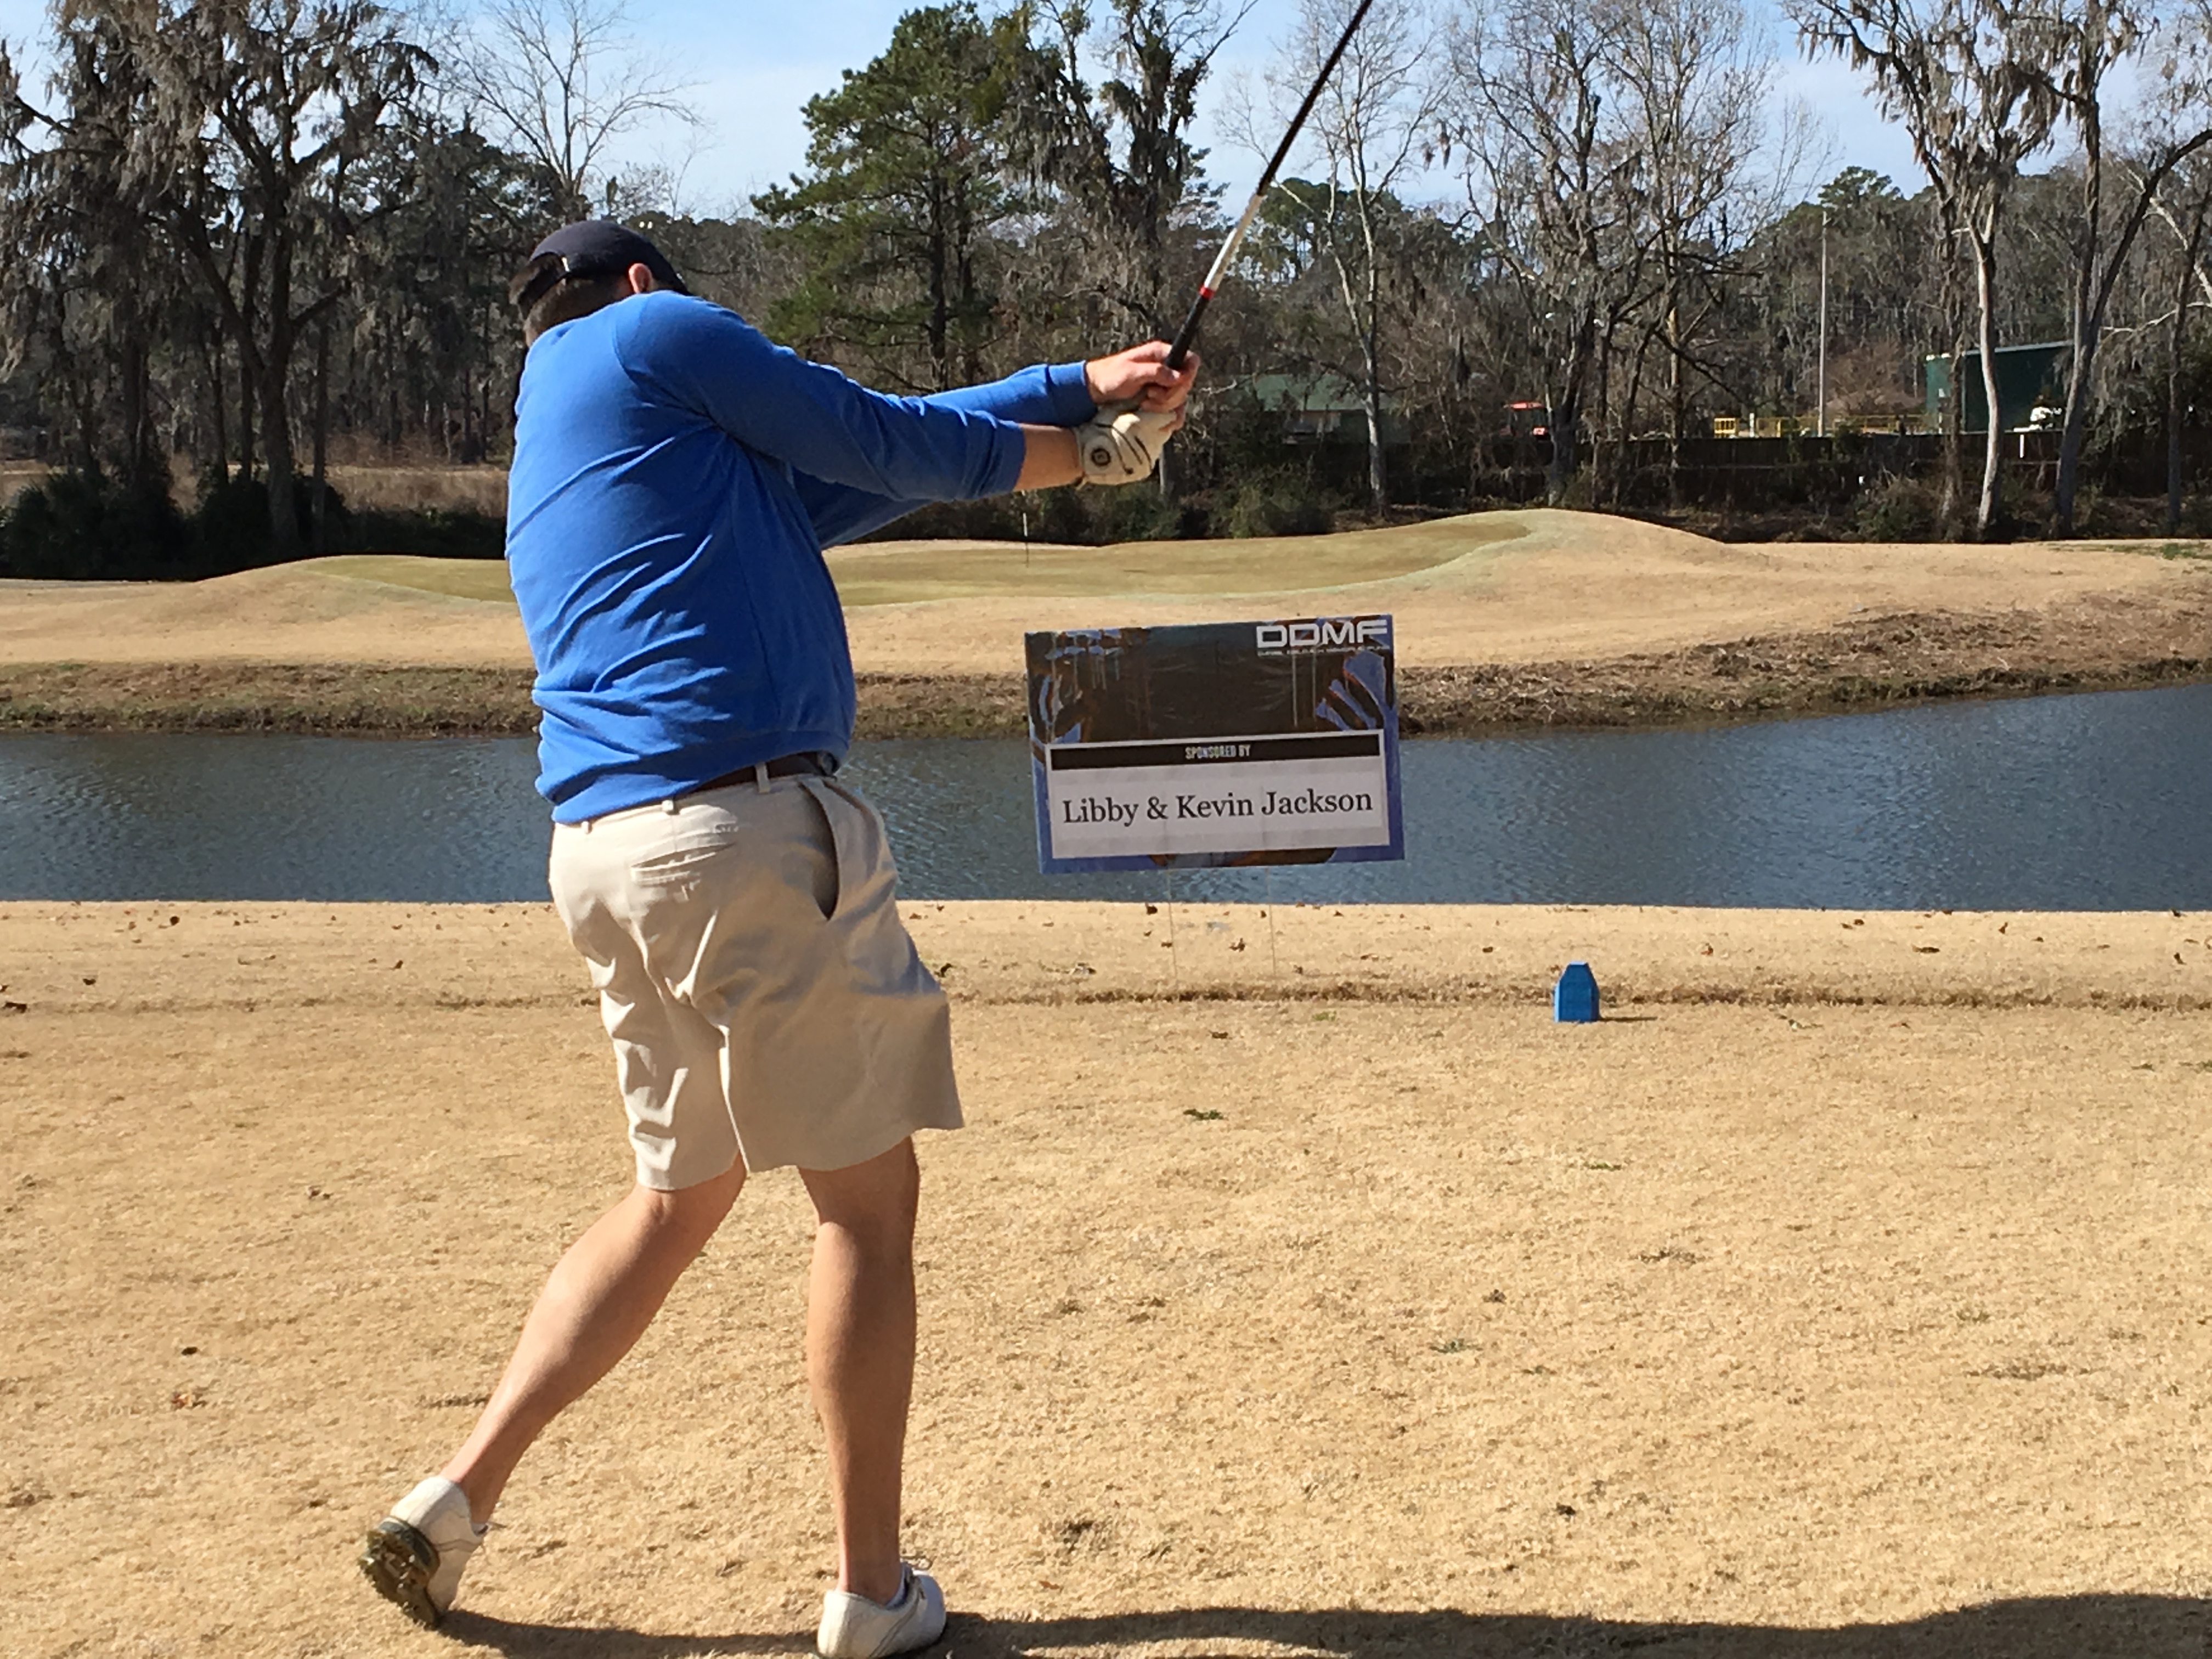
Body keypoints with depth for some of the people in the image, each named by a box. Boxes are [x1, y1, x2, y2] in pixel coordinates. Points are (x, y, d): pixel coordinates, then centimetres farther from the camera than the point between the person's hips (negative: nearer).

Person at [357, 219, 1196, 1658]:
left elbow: (852, 467, 27)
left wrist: (1081, 386, 28)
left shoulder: (556, 458, 27)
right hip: (743, 825, -9)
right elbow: (883, 440, 3)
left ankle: (459, 1497, 19)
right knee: (870, 1199, 1)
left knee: (683, 1195, 20)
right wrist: (1080, 446, 20)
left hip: (604, 846, 9)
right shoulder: (649, 332, 4)